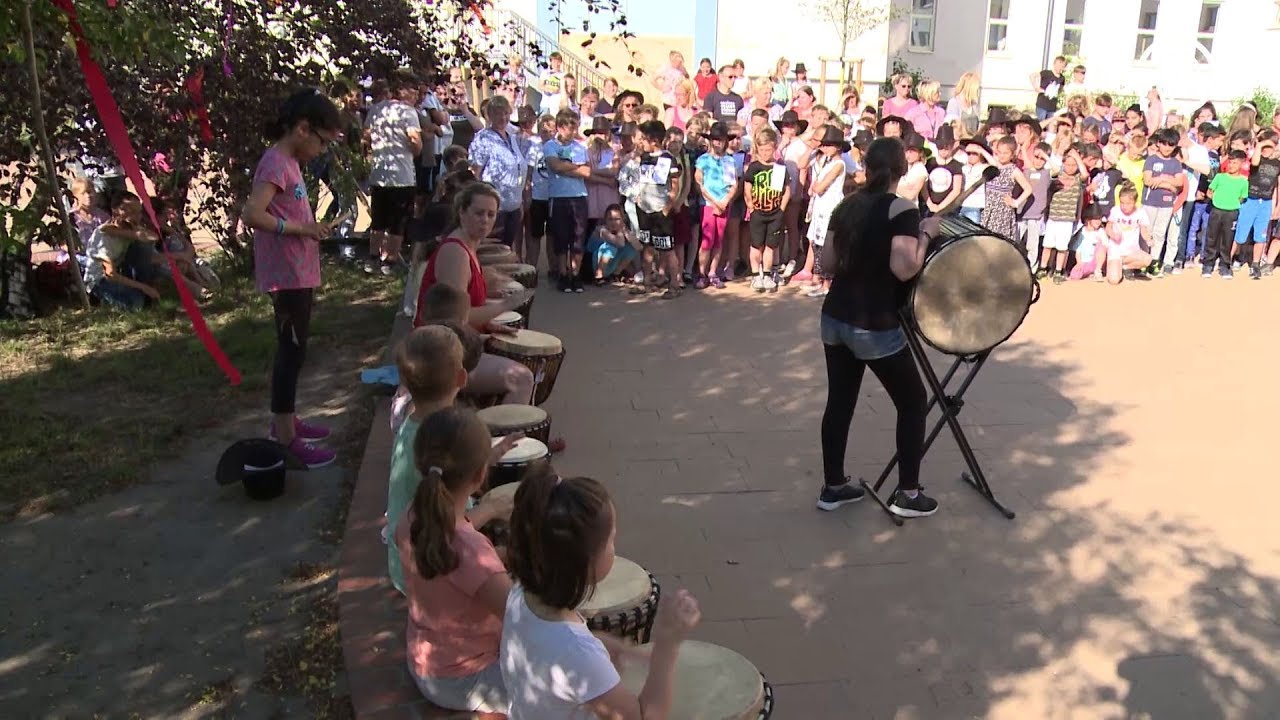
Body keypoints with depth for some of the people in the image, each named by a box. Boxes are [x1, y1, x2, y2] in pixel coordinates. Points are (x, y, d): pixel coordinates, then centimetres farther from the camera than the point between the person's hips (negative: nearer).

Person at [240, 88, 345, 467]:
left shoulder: (289, 162, 12)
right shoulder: (276, 163, -17)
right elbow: (251, 214, -27)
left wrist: (310, 226, 3)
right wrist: (302, 228, -21)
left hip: (299, 274, 10)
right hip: (287, 275, -10)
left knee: (294, 346, 18)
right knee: (291, 349, -4)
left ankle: (286, 420, 31)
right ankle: (286, 437, 4)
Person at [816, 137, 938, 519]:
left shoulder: (846, 205, 6)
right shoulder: (902, 209, -13)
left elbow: (829, 262, 11)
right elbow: (905, 268, -24)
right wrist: (926, 234, -10)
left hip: (835, 318, 7)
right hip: (875, 327, -6)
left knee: (839, 402, 15)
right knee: (912, 401, 10)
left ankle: (833, 486, 24)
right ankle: (908, 493, 15)